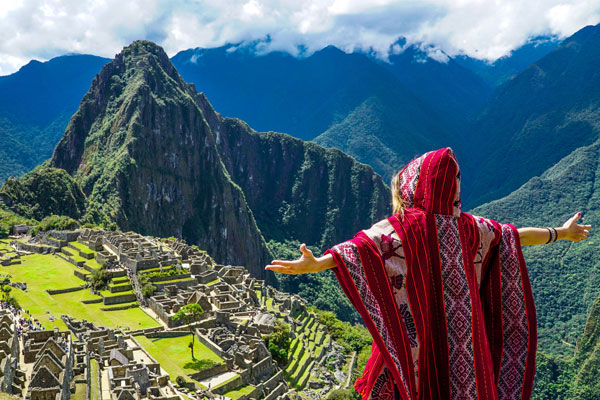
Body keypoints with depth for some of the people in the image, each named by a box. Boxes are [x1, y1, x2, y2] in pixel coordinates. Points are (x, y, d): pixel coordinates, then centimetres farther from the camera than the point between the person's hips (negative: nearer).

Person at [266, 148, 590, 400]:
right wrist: (560, 233, 31)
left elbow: (364, 246, -31)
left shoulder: (400, 228, -13)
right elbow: (513, 235, 15)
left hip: (413, 346, -4)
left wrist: (315, 264, -44)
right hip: (463, 344, 4)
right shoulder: (467, 227, 2)